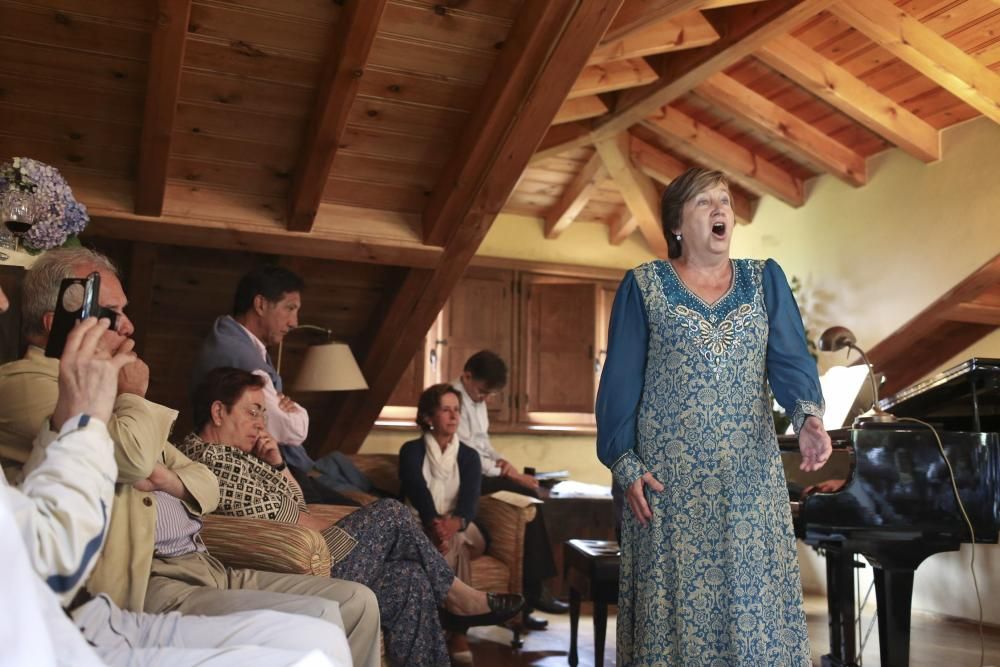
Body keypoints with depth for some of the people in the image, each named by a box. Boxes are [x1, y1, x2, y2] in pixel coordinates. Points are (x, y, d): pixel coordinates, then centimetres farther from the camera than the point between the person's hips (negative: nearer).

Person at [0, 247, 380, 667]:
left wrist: (170, 480, -2)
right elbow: (133, 457, -24)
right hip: (142, 588, -9)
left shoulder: (110, 390, 22)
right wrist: (133, 394, -3)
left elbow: (207, 485, 21)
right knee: (317, 620, -22)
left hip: (206, 569, 9)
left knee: (357, 603, 1)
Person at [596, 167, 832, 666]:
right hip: (670, 478, -2)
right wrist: (625, 464, -7)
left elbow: (790, 358, -2)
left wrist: (808, 415, -22)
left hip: (749, 476, 2)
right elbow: (620, 382, -1)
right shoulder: (642, 286, 2)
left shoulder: (765, 279, 9)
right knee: (677, 599, 3)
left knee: (755, 598, 4)